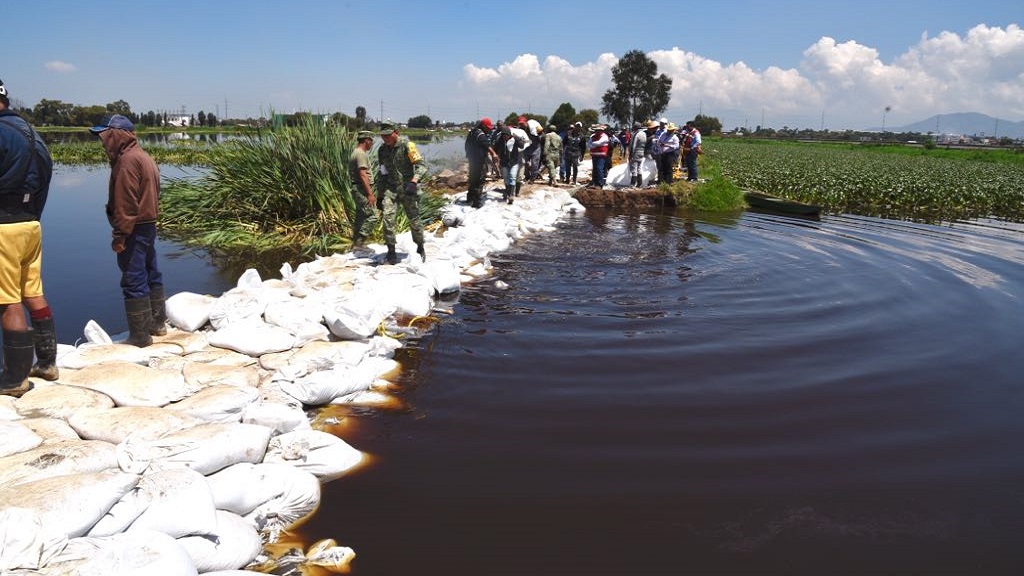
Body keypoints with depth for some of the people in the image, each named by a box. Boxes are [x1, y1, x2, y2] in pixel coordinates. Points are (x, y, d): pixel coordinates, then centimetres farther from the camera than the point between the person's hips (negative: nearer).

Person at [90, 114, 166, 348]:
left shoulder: (127, 160, -16)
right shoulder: (142, 156, 15)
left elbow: (126, 203, -21)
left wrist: (119, 235, -20)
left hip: (134, 230, -10)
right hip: (148, 225, 10)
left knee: (134, 282, -5)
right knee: (151, 276, 16)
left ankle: (140, 336, -1)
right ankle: (157, 323, 27)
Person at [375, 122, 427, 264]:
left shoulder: (407, 146, -10)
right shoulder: (382, 150, 8)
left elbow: (421, 165, -18)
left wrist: (414, 181, -35)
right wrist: (379, 195, 16)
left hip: (407, 188, -3)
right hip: (390, 188, 4)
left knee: (414, 219, 4)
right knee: (388, 217, -15)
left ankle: (420, 248, 26)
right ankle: (391, 251, -7)